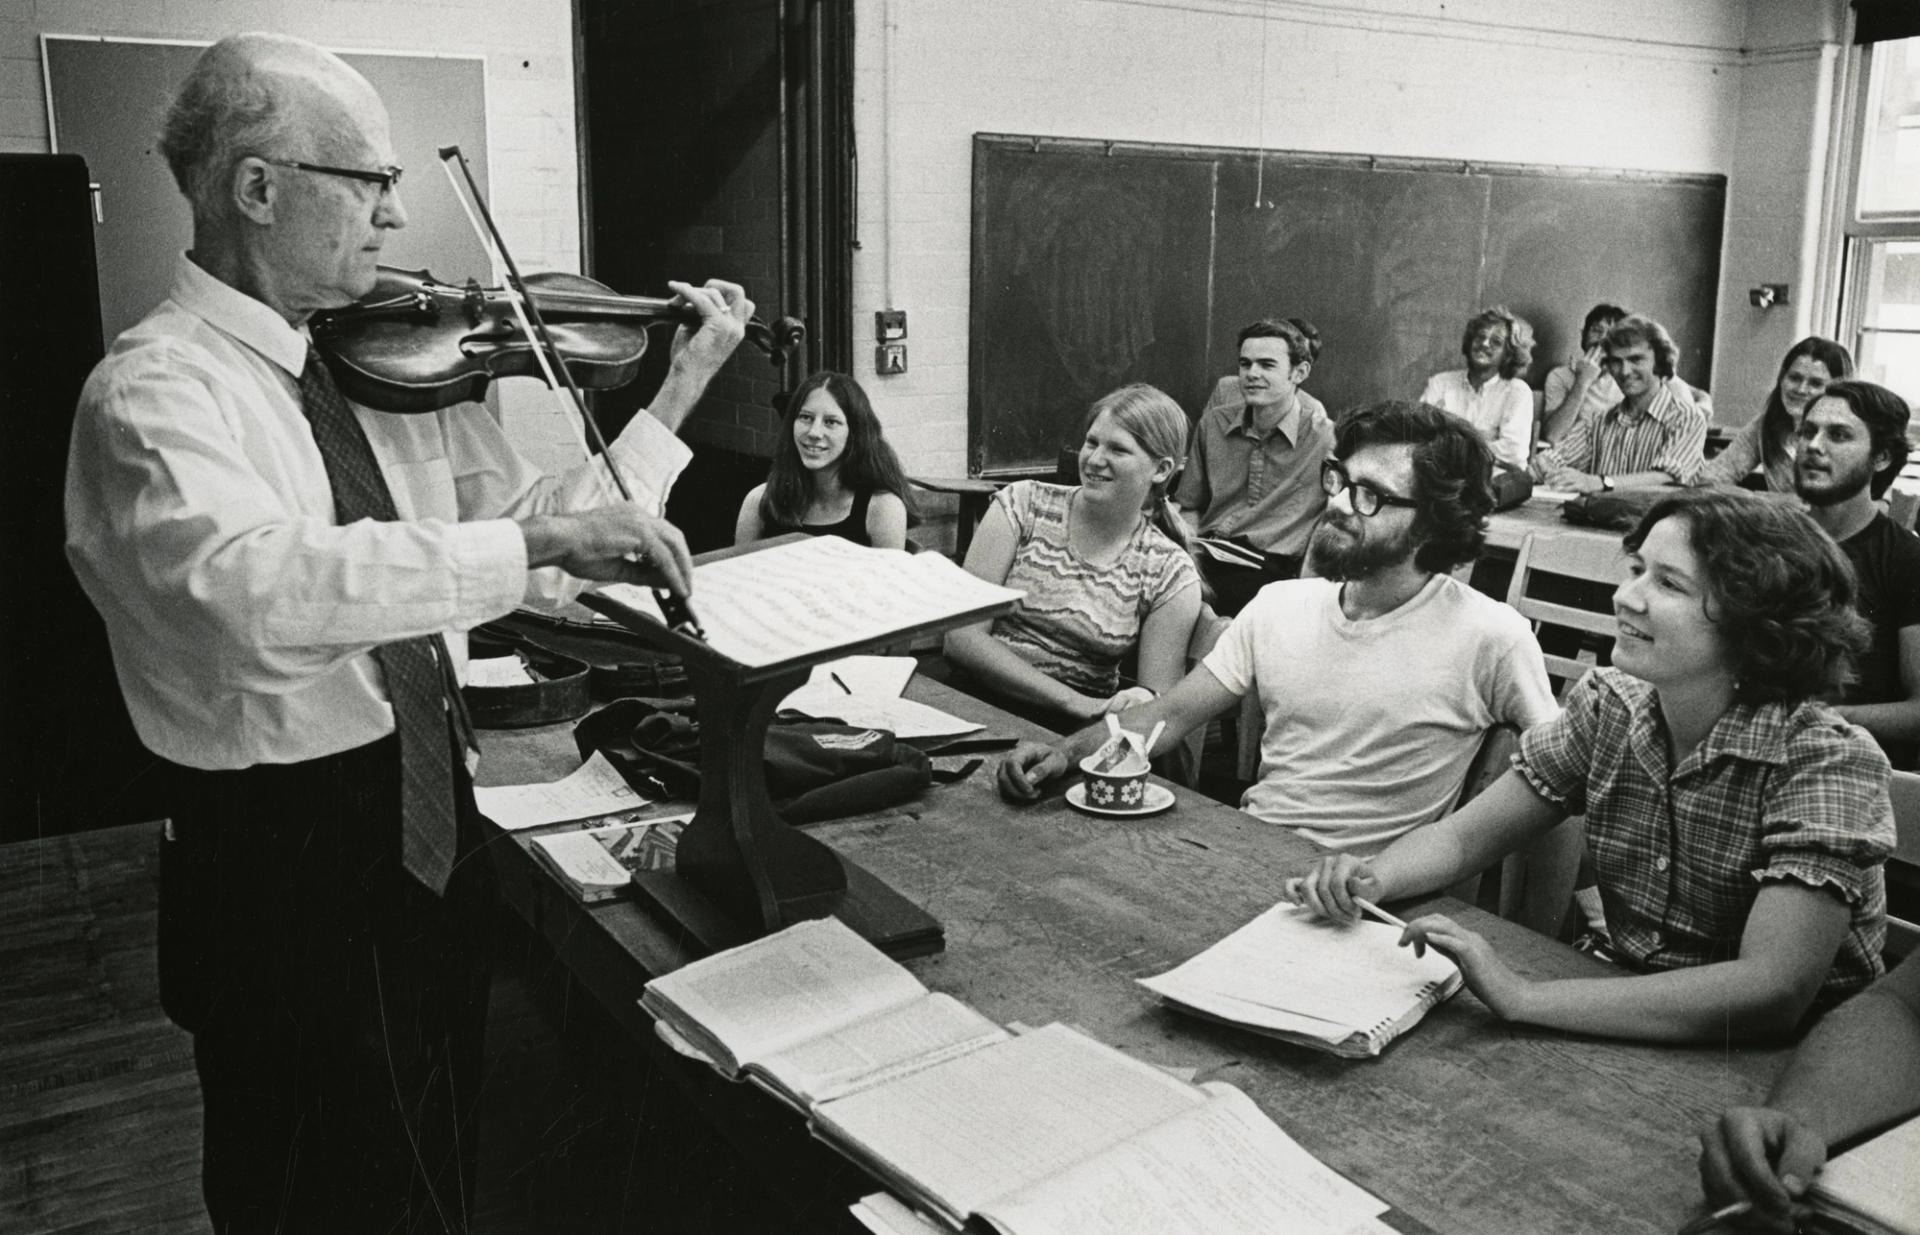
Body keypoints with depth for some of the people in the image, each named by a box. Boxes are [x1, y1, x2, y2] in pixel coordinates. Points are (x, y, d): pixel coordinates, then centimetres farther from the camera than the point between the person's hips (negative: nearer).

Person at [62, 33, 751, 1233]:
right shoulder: (154, 389, -18)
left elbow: (537, 531, 2)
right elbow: (264, 593, -38)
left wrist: (680, 387, -3)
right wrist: (529, 536, -38)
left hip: (430, 822, 6)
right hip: (286, 865, -6)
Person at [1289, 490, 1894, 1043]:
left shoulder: (1828, 764, -20)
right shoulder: (1607, 708, -4)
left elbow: (1772, 993, -30)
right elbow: (1461, 836, 1)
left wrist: (1521, 997, -37)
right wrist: (1367, 879, -22)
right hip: (1633, 1027, 5)